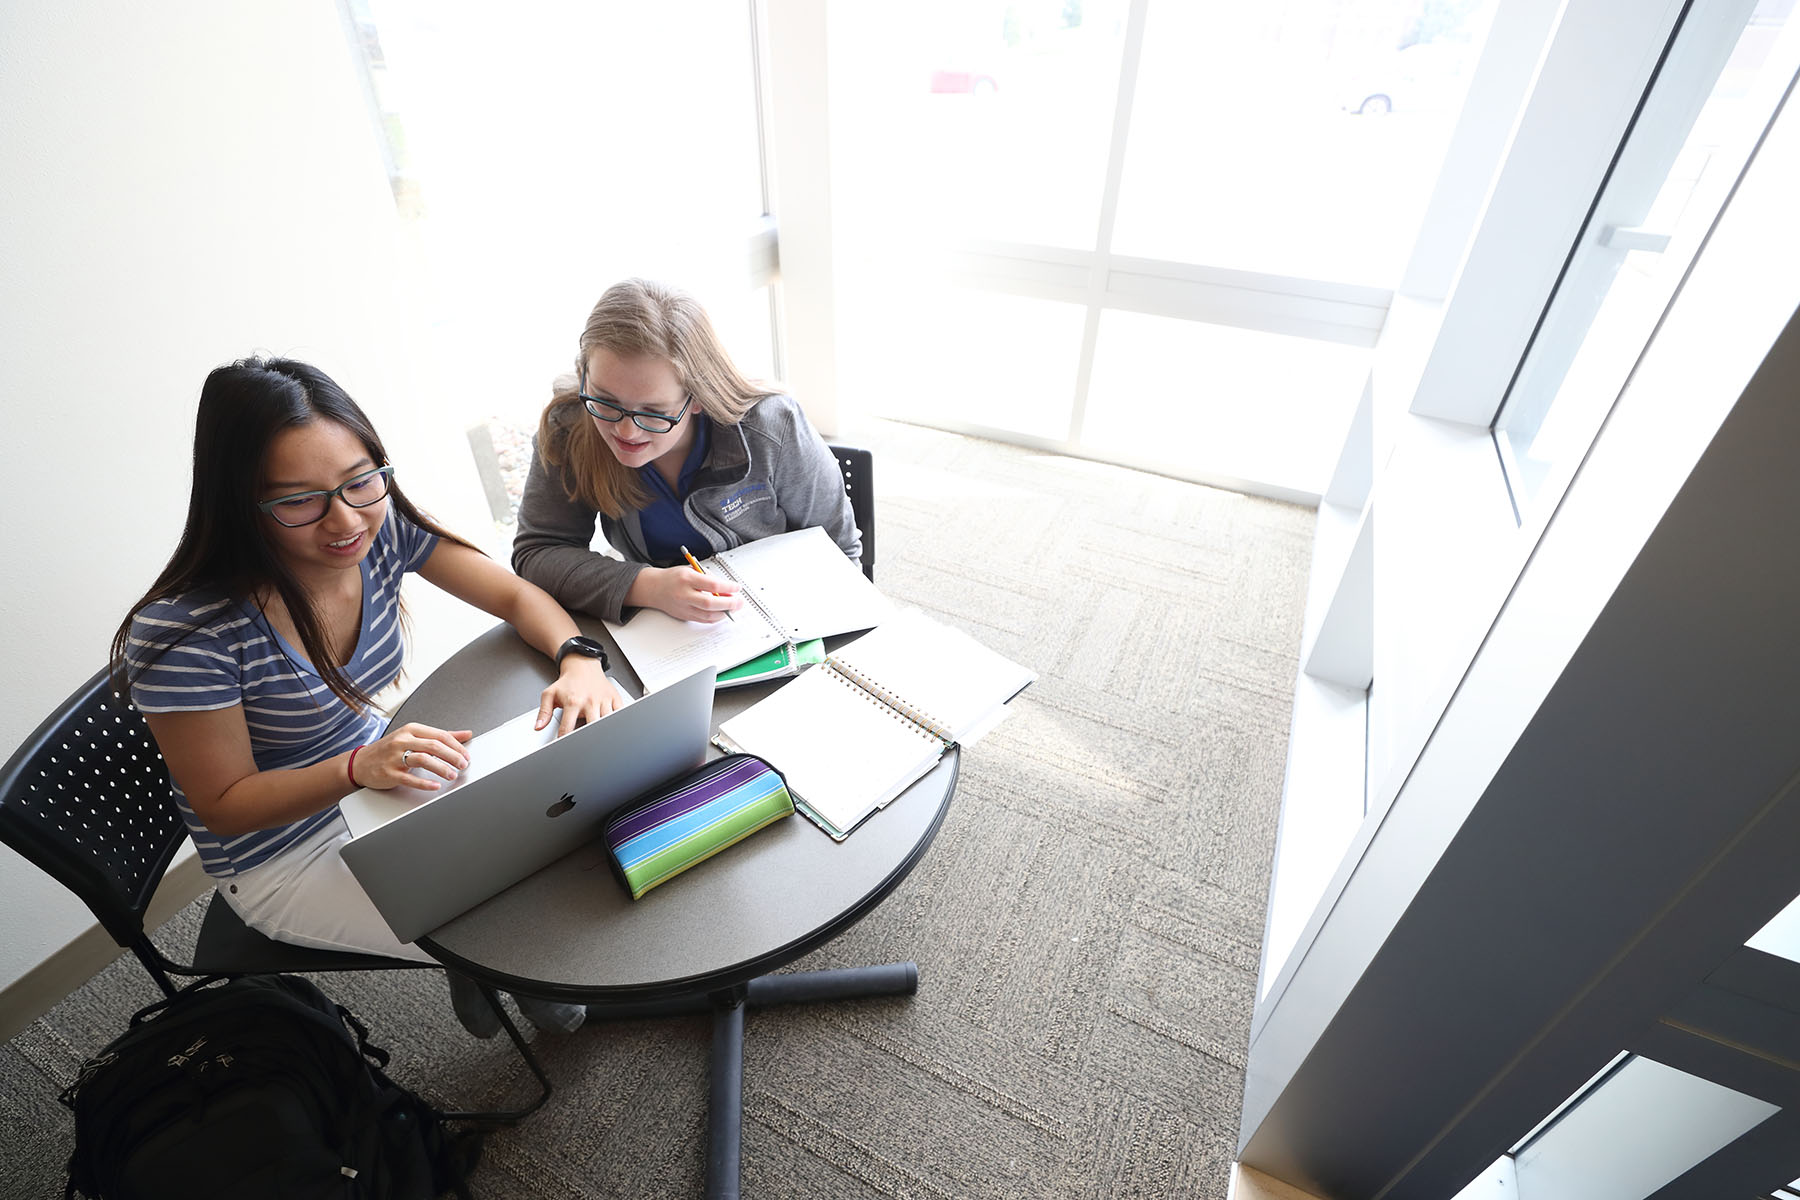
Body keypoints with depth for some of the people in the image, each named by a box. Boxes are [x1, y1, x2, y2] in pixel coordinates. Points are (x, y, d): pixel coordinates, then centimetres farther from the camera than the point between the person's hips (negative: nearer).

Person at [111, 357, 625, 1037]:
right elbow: (223, 804, -19)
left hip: (377, 772, 5)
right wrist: (361, 768, -37)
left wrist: (578, 658, -30)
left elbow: (515, 595, -10)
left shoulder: (382, 530, -17)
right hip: (282, 858, -5)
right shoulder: (186, 629, -30)